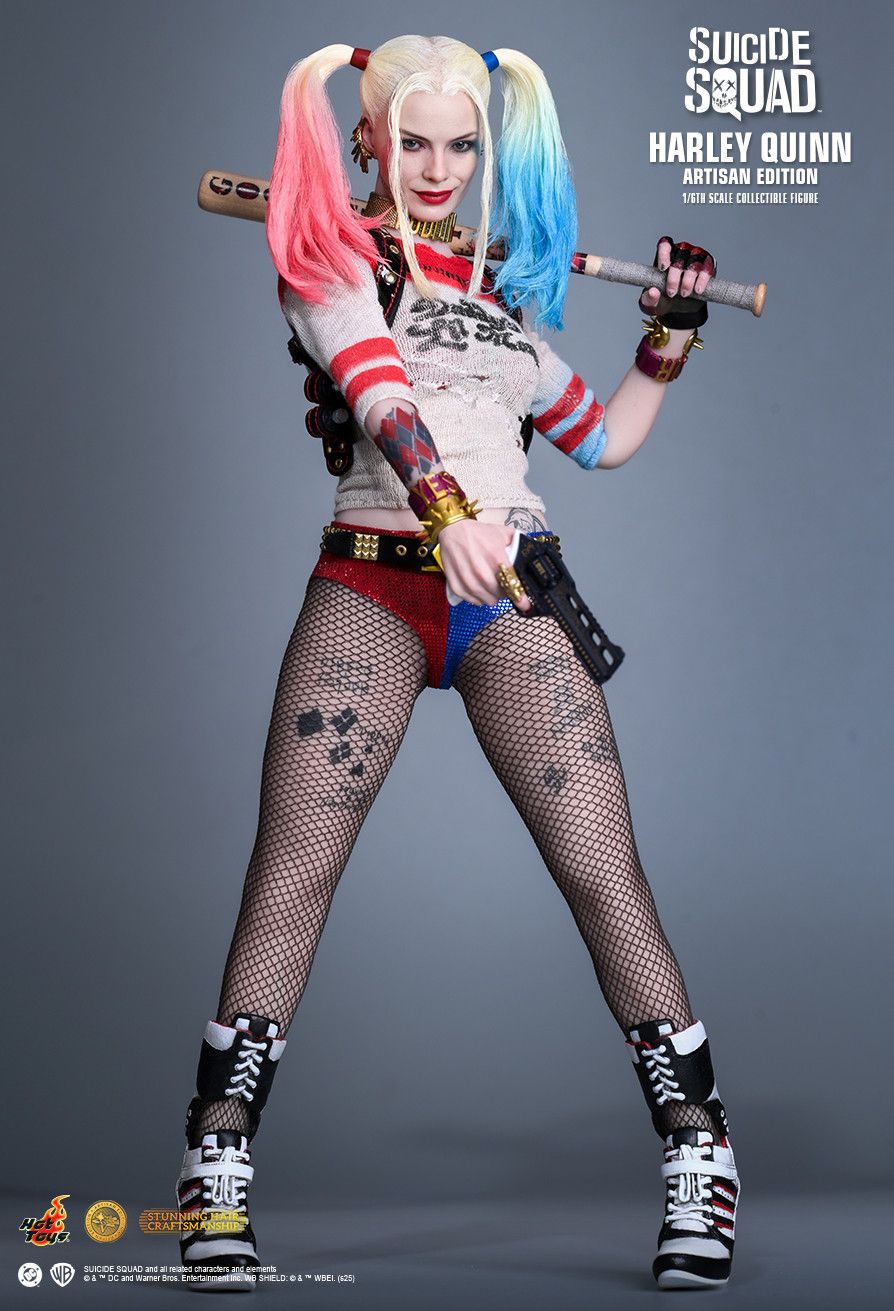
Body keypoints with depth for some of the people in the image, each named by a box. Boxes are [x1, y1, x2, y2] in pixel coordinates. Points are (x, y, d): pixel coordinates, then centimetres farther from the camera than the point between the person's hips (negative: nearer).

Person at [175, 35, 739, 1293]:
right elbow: (378, 390, -13)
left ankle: (699, 1154, -4)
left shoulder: (509, 289, 24)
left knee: (604, 871, -8)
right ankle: (218, 1161, -5)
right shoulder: (330, 258, 8)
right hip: (373, 585, -3)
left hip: (511, 594, 3)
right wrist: (442, 509, -30)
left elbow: (604, 437, 31)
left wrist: (669, 336, 18)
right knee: (291, 874, -12)